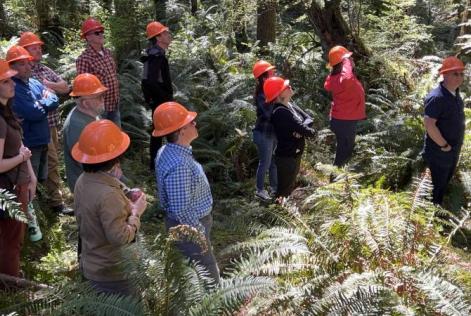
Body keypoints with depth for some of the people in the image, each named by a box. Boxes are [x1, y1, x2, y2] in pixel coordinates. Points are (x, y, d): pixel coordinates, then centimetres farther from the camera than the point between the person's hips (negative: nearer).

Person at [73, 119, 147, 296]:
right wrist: (136, 213, -14)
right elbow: (120, 237, -28)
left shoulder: (83, 181, -2)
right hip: (112, 274, -8)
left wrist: (127, 206, 4)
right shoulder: (108, 195, -31)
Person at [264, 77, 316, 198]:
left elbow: (308, 118, 0)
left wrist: (301, 129, -21)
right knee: (284, 191, 3)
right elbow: (302, 129, -28)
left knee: (290, 187, 26)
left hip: (294, 155, 10)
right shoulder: (280, 112, -28)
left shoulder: (289, 106, 3)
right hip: (286, 157, -10)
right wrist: (312, 132, -5)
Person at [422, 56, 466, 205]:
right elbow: (429, 124, -32)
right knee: (438, 187, 3)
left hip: (453, 152, 9)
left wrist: (454, 146, 10)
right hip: (439, 152, -9)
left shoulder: (455, 94, 5)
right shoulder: (436, 97, -24)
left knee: (446, 183, 22)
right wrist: (444, 145, -22)